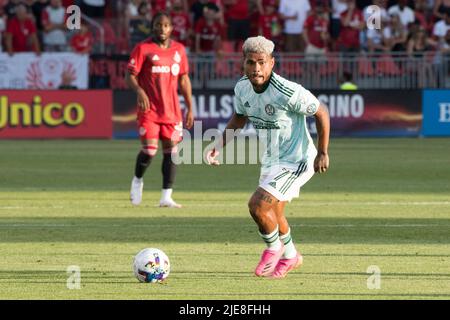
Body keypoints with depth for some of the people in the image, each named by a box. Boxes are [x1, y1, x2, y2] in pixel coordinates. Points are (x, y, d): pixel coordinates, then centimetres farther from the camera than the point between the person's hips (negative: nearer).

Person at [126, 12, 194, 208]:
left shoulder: (179, 49, 10)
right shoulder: (143, 48, -3)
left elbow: (184, 80, 15)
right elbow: (130, 76, -6)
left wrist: (190, 108, 11)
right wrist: (139, 91, -27)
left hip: (172, 110, 4)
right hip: (149, 110, -4)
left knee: (171, 151, -1)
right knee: (149, 150, -12)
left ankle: (166, 197, 3)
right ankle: (137, 181, 18)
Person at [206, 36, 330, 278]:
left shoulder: (288, 93, -30)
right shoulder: (242, 88, -8)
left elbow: (322, 114, -17)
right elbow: (239, 118, 12)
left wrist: (323, 153, -10)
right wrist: (218, 146, 0)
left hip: (296, 160, -8)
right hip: (270, 160, 8)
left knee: (258, 205, -19)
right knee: (272, 214, 21)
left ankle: (274, 249, 10)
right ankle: (290, 256, 48)